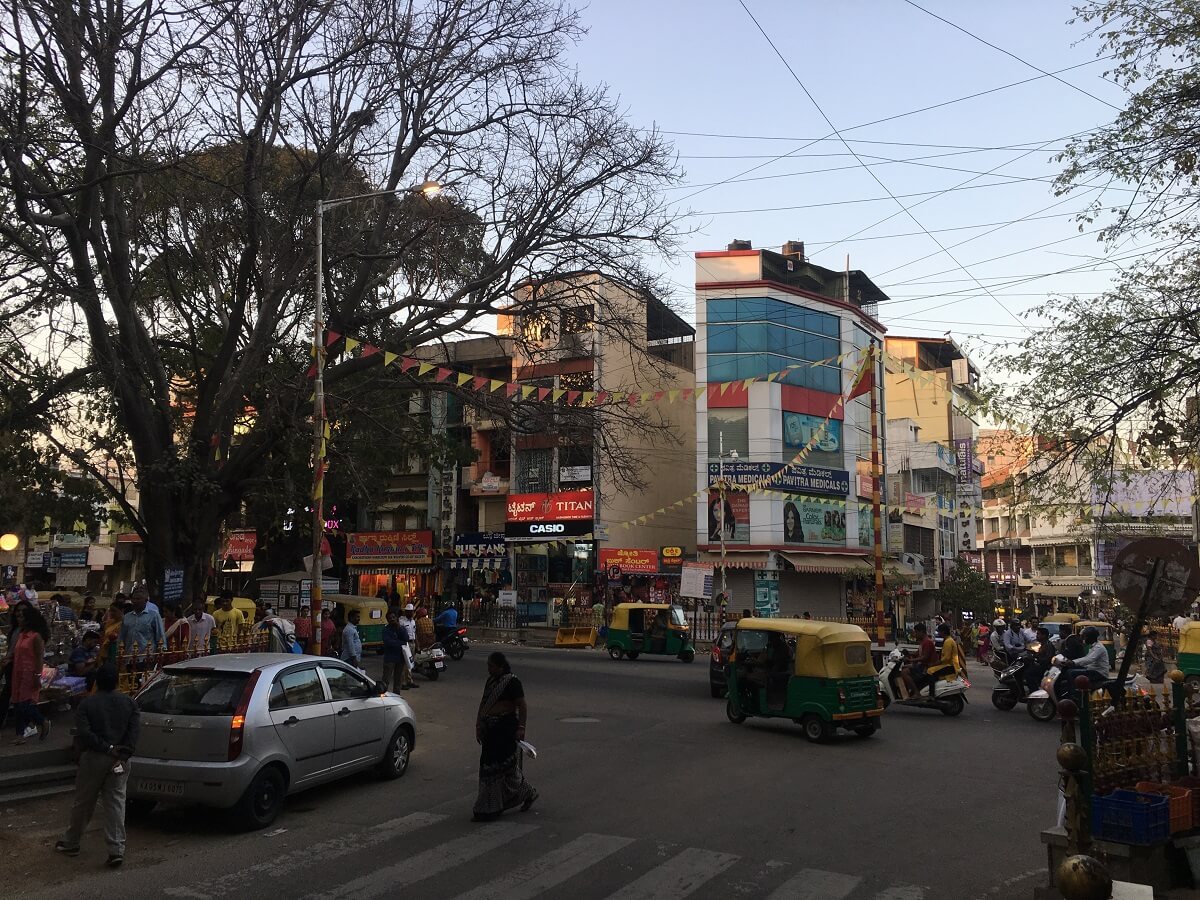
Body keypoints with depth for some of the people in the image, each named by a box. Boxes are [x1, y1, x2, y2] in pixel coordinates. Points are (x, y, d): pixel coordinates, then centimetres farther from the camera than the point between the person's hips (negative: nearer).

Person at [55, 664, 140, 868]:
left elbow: (84, 733, -14)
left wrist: (107, 748, -11)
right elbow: (133, 733, -6)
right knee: (116, 803, 3)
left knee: (83, 803, 14)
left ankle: (70, 843, 31)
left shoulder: (87, 704, -3)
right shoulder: (129, 704, 3)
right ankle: (117, 849, -3)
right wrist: (122, 756, -9)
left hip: (93, 759, -1)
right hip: (119, 759, 2)